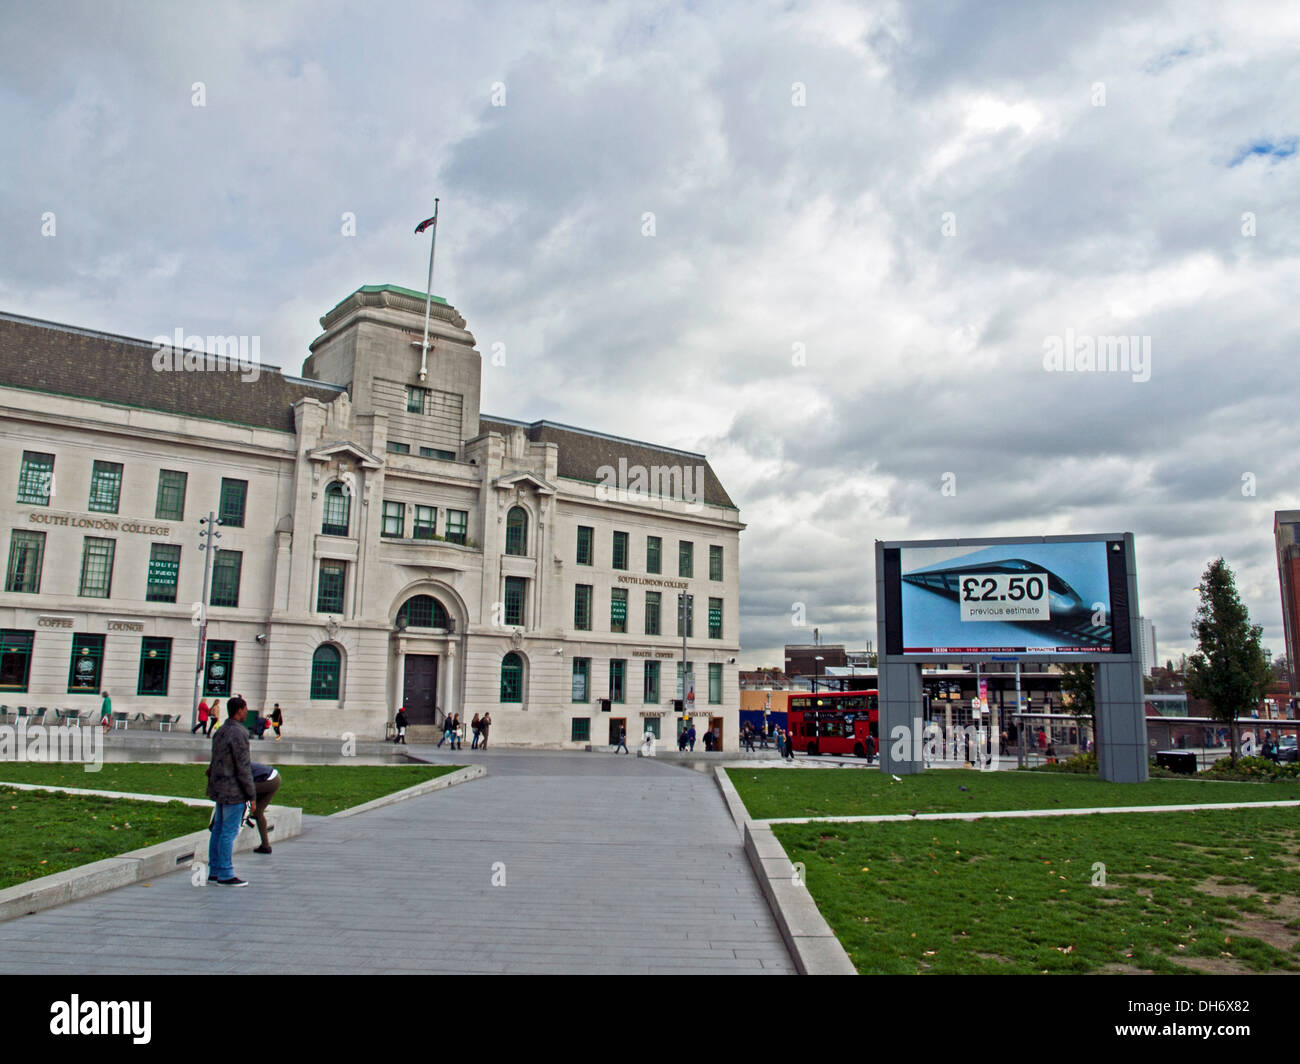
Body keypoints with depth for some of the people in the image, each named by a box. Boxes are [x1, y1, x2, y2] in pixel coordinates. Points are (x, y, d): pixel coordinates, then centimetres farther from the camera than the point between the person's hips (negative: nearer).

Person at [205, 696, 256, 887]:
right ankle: (226, 875, 1)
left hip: (219, 789, 9)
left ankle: (214, 872, 20)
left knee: (219, 830, 14)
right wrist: (252, 795, -13)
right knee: (229, 832, -4)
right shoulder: (238, 734, -18)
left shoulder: (219, 732, 11)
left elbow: (215, 762, 17)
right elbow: (243, 768, -19)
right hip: (234, 791, -9)